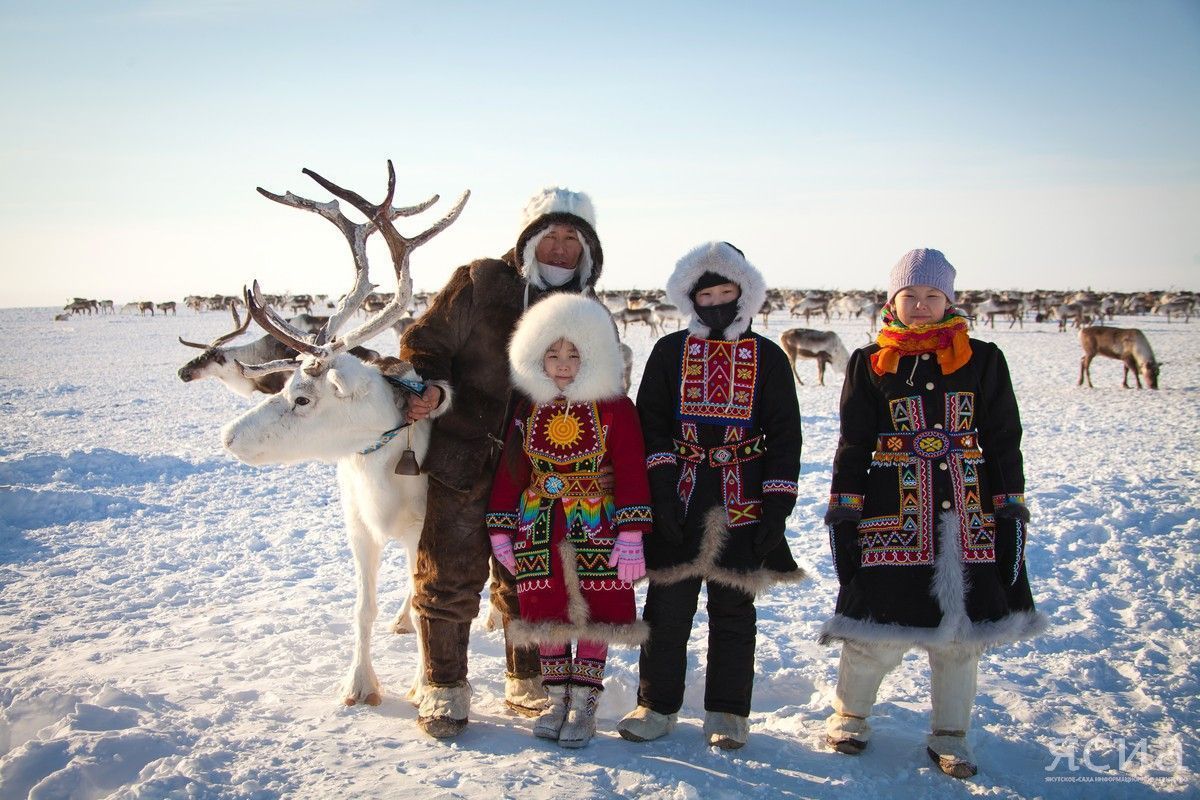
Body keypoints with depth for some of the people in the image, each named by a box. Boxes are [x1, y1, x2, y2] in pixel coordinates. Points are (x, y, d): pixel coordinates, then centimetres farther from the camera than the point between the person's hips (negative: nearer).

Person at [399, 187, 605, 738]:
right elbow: (425, 344, -3)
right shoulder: (480, 282, -3)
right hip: (465, 459, -4)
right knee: (450, 575, 0)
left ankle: (527, 683, 31)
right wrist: (432, 388, -21)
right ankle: (444, 691, 16)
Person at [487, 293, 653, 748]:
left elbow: (631, 474, -8)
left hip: (595, 530, -3)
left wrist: (630, 536, -14)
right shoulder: (528, 410, 4)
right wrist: (500, 531, 4)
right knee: (546, 616, 9)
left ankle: (584, 705, 18)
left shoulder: (615, 408, -6)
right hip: (539, 531, 3)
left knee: (596, 616, 4)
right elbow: (507, 471, 8)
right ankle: (556, 700, 25)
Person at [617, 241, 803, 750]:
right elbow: (651, 422, 1)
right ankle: (657, 706, 19)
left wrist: (776, 509, -4)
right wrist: (662, 489, -9)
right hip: (679, 502, 0)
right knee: (667, 605, 5)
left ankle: (727, 713, 22)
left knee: (734, 609, 9)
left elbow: (785, 436, 2)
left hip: (742, 505, 0)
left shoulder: (768, 358, 4)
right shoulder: (670, 351, 5)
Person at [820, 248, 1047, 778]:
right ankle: (849, 715, 25)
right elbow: (852, 447, 5)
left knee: (961, 633, 10)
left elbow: (1003, 442, 7)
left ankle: (949, 736, 27)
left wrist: (1011, 512, 3)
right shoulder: (870, 364, 4)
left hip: (968, 519, 2)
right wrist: (843, 514, 1)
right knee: (880, 634, -1)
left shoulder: (981, 360, 6)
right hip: (891, 517, -2)